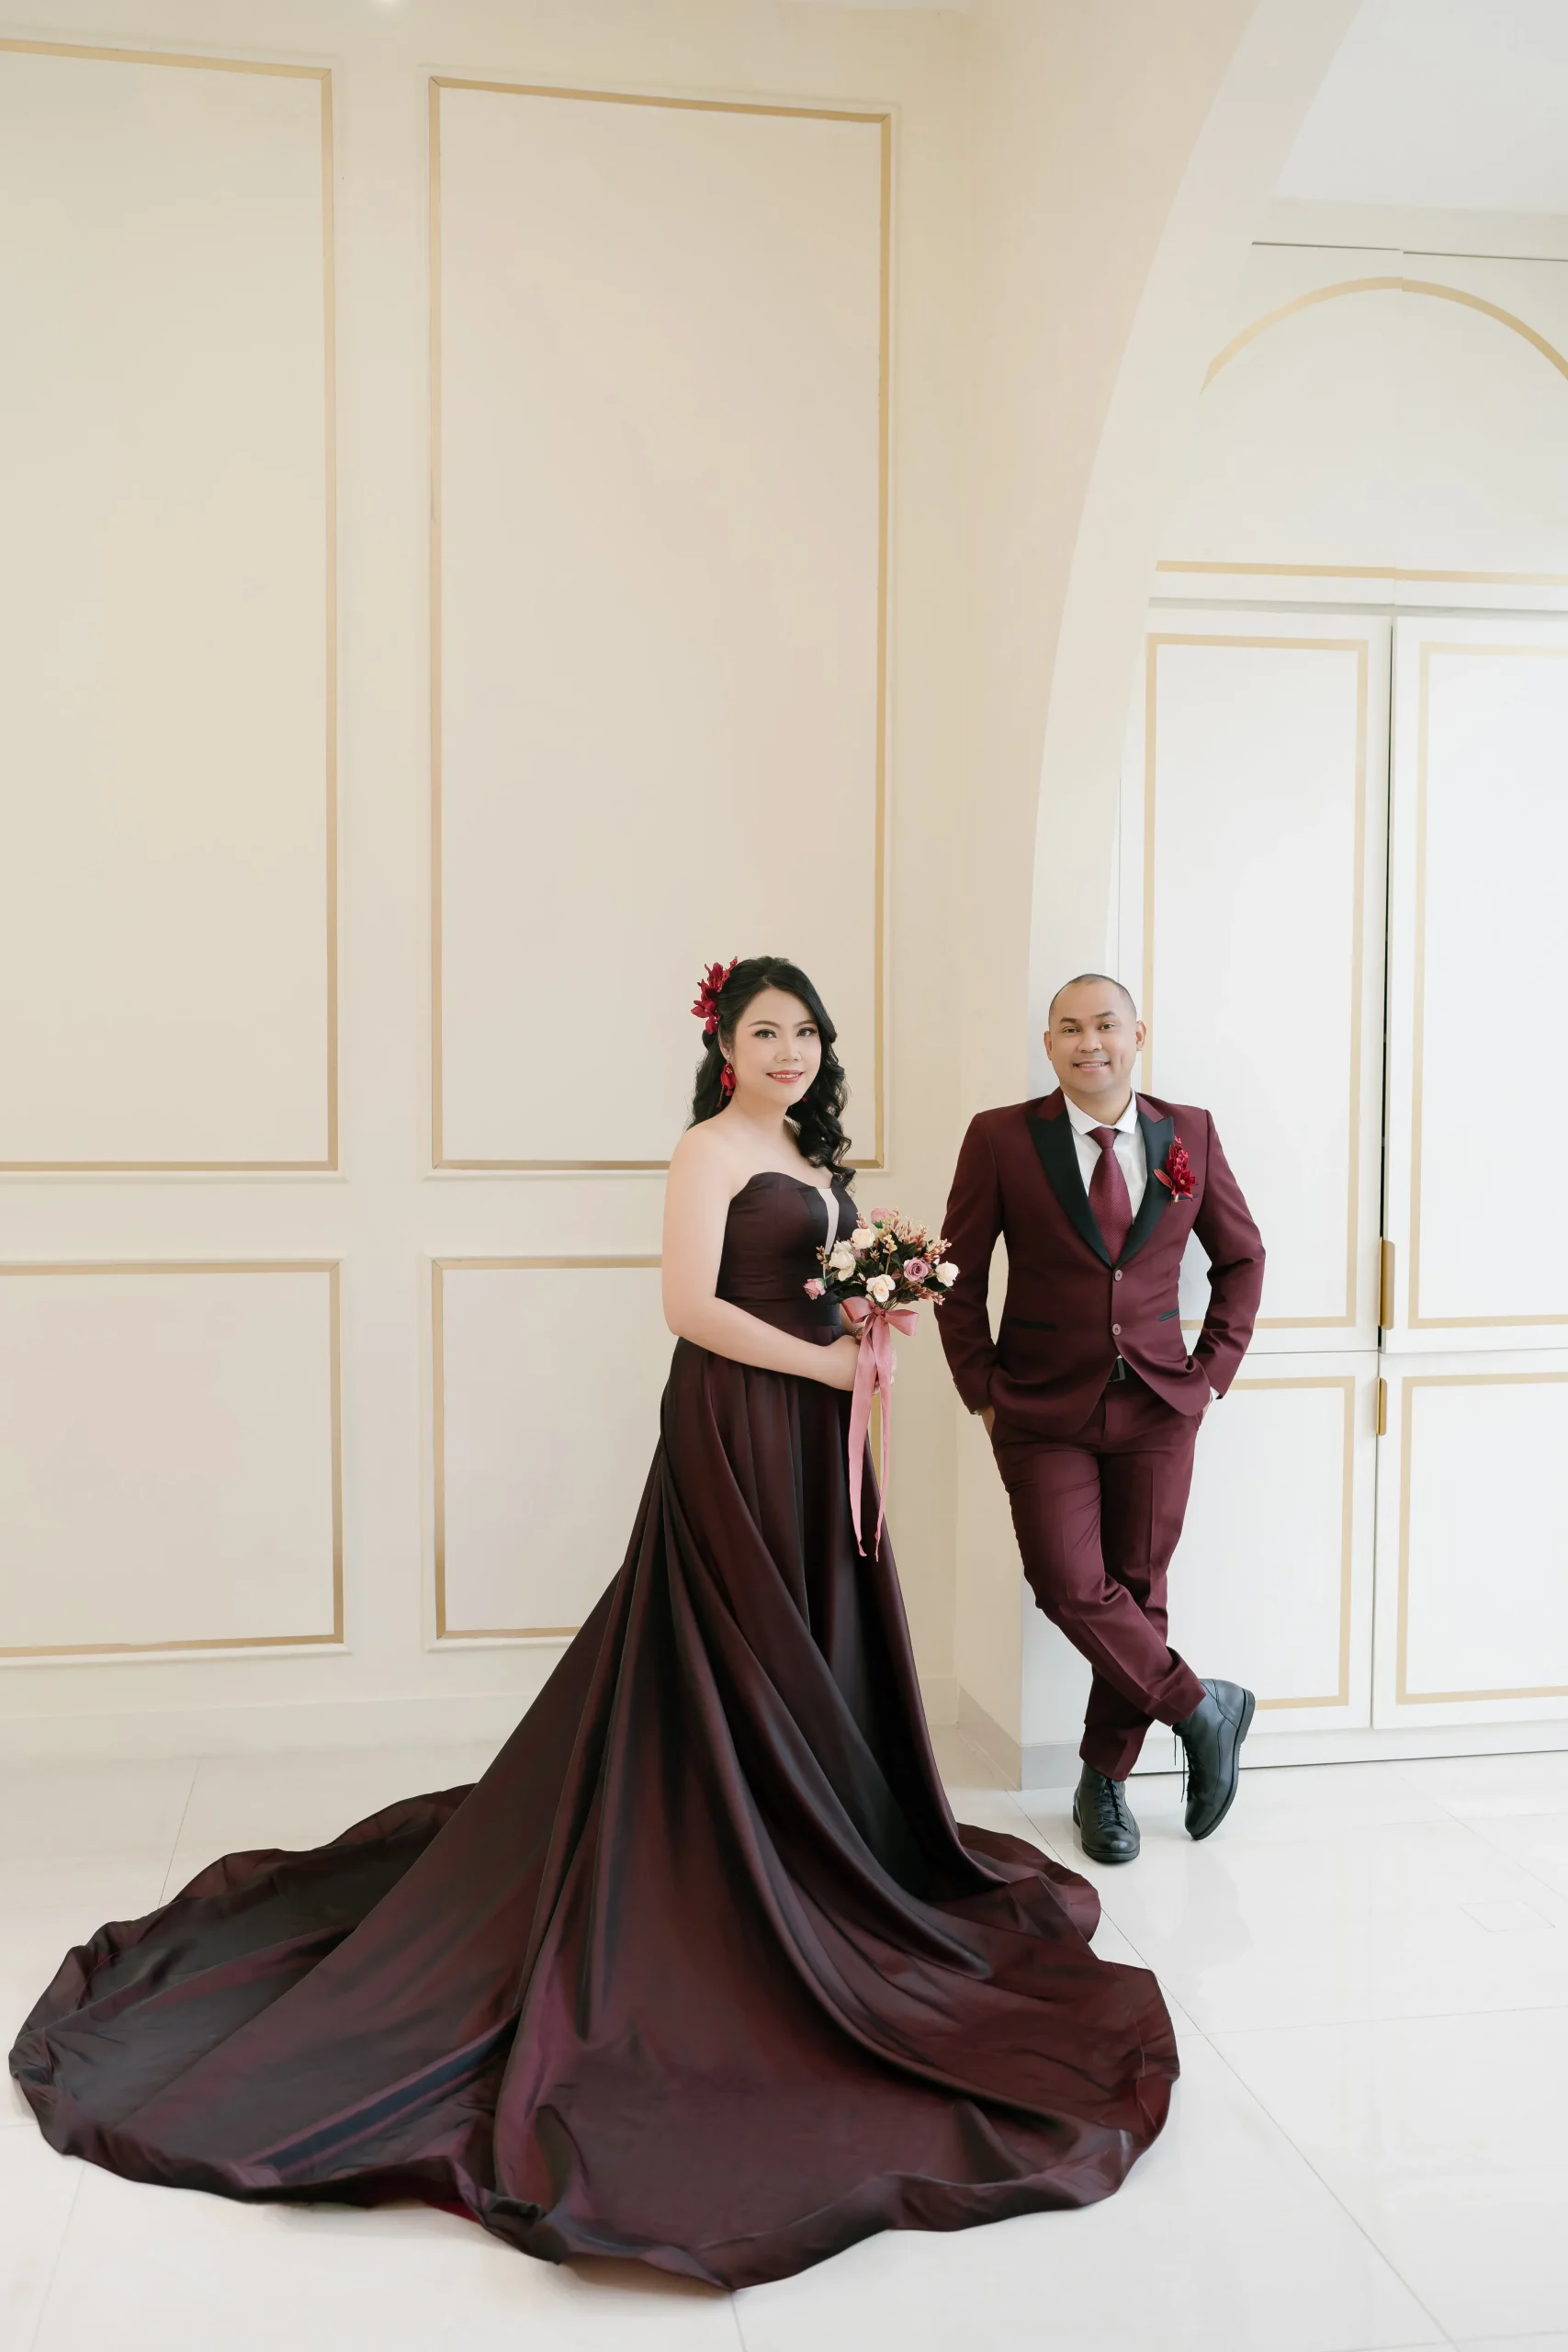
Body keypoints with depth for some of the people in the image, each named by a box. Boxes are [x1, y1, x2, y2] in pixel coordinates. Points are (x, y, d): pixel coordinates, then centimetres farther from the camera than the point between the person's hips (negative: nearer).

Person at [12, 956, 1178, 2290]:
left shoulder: (811, 1156, 16)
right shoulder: (712, 1151, -10)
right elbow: (694, 1306, -18)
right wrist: (825, 1359, -17)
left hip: (812, 1433, 8)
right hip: (737, 1430, -8)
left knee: (815, 1655, 14)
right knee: (742, 1659, 1)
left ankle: (808, 1861, 28)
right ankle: (744, 1891, 14)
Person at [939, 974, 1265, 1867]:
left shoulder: (1190, 1134, 3)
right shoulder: (1001, 1138, -4)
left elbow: (1242, 1256, 13)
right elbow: (960, 1276, 1)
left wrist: (1215, 1369, 5)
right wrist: (982, 1392, -3)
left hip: (1158, 1405, 2)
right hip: (1045, 1410, -1)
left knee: (1138, 1592, 8)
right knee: (1071, 1586, -10)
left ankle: (1105, 1782, 26)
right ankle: (1204, 1708, 15)